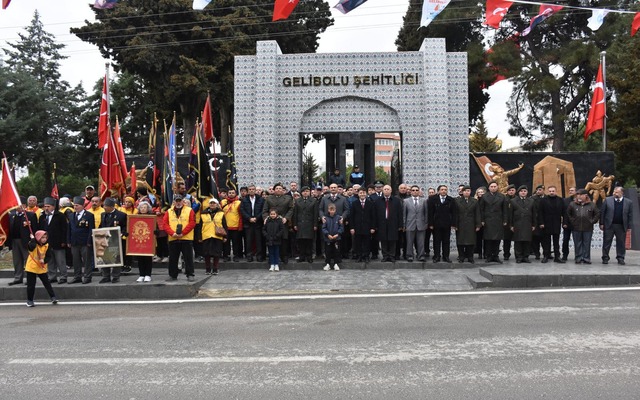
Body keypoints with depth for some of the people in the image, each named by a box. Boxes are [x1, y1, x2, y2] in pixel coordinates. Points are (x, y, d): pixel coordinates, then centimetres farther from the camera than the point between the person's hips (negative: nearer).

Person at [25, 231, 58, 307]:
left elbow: (49, 256, -1)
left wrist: (44, 260, -18)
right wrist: (33, 239, -26)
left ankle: (53, 297, 9)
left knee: (47, 283, 5)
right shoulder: (33, 244, -12)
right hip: (31, 268, -2)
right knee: (31, 285, 4)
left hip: (42, 268, 2)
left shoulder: (46, 246, -1)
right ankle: (29, 300, 17)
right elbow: (31, 247, -38)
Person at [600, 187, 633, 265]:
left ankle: (620, 258, 15)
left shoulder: (628, 202, 3)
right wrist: (601, 223, -4)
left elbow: (630, 215, 4)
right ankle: (605, 258, 10)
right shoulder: (607, 200, 1)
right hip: (609, 225, -1)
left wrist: (629, 226, 0)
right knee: (607, 242, 3)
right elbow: (602, 212, 0)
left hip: (621, 226, 1)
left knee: (621, 243, 6)